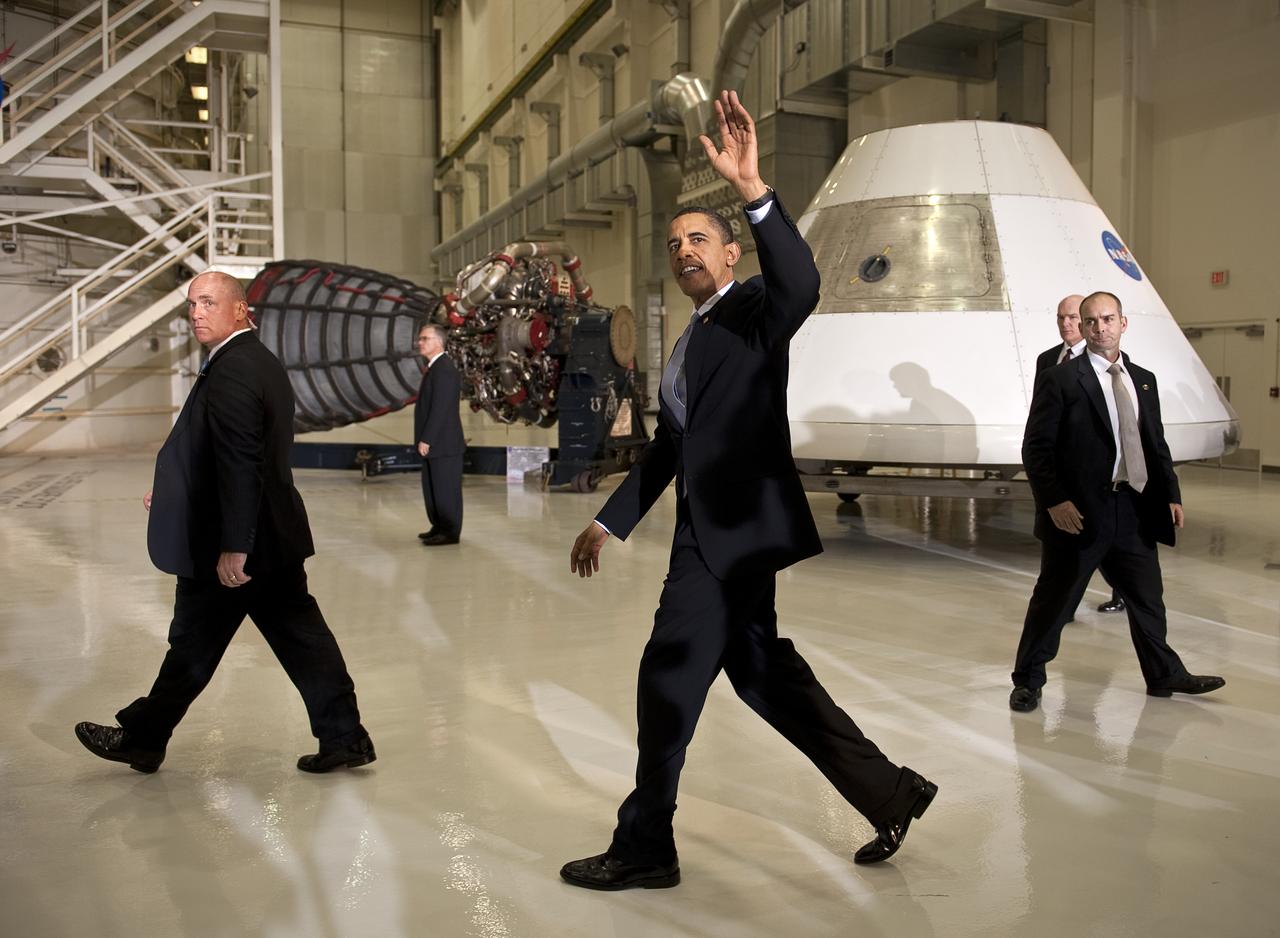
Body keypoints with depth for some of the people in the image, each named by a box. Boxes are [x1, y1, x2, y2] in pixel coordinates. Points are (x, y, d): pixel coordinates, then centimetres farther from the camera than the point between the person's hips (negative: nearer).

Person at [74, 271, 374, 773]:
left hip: (236, 545, -9)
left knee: (194, 645, 8)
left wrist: (232, 546, -23)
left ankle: (141, 738, 27)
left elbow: (241, 465, -25)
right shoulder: (263, 362, 12)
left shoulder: (230, 372, -19)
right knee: (301, 637, 10)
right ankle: (344, 737, 14)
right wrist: (176, 488, 21)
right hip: (275, 535, 9)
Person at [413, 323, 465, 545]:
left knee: (446, 488, -1)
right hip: (435, 443, 10)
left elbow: (441, 409, -22)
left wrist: (426, 440, -20)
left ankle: (450, 532, 7)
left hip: (444, 443, -10)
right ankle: (439, 527, 26)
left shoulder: (444, 369, -17)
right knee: (432, 487, 16)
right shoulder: (435, 368, 15)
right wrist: (425, 439, 17)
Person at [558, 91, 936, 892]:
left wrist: (754, 190, -39)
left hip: (738, 530, -9)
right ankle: (890, 794, 29)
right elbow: (666, 447, 23)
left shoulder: (756, 311, -4)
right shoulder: (690, 343, 21)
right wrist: (610, 522, 21)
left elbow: (802, 285, -28)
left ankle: (645, 848, 13)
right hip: (711, 531, 9)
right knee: (765, 673, 15)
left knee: (668, 677, -4)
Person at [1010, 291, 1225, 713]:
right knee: (1053, 598, 4)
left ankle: (1164, 675, 34)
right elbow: (1036, 448, -10)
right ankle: (1028, 681, 17)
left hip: (1135, 508, 6)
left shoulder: (1143, 380, 12)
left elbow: (1156, 444, 17)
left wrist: (1171, 495, 9)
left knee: (1147, 597, 16)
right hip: (1079, 511, -5)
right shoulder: (1059, 379, -6)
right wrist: (1054, 501, -17)